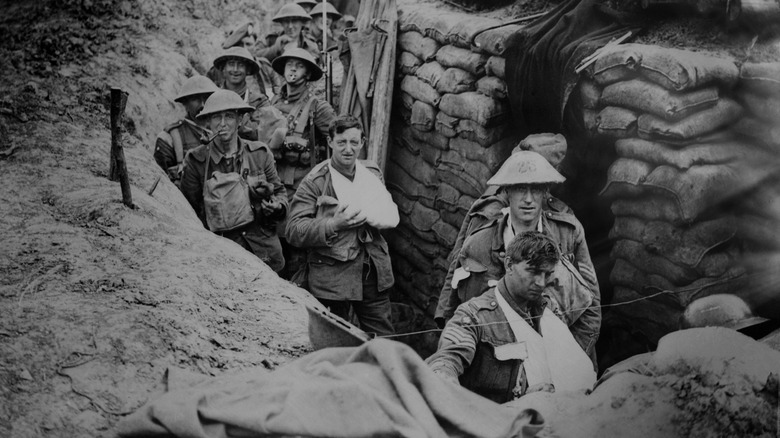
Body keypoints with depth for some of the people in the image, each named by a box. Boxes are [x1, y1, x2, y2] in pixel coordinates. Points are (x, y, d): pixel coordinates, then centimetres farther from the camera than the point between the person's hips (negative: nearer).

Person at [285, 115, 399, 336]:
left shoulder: (372, 174, 10)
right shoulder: (314, 182, -7)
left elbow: (391, 216, 6)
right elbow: (293, 231, -12)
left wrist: (364, 214, -13)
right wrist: (333, 225, -24)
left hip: (373, 273, 4)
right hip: (331, 275, -4)